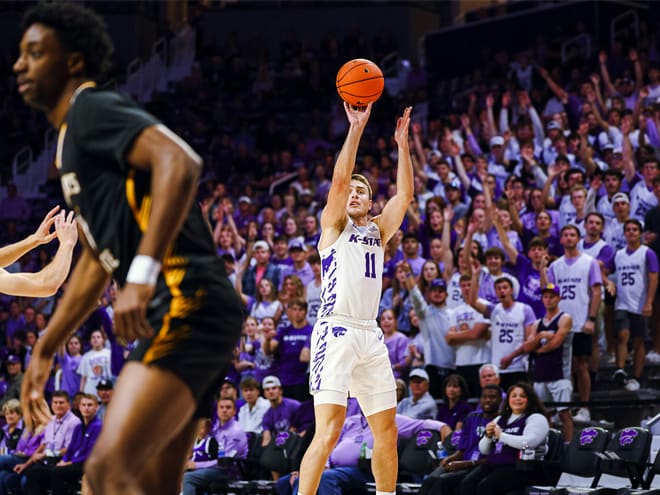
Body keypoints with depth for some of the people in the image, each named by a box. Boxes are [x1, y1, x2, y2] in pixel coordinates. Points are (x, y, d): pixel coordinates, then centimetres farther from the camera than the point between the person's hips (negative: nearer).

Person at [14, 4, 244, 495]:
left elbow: (179, 162, -24)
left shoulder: (93, 109, -5)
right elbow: (96, 262, 33)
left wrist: (142, 273, -31)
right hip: (175, 313, 11)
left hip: (188, 303, -11)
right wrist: (45, 350, 34)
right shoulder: (72, 140, 26)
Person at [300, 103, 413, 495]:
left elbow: (405, 194, 7)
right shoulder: (334, 225, 6)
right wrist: (356, 129, -13)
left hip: (371, 336, 6)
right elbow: (339, 179, -9)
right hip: (337, 331, -6)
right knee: (329, 431, -17)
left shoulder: (379, 230, 20)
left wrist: (403, 144, 0)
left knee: (387, 431, 9)